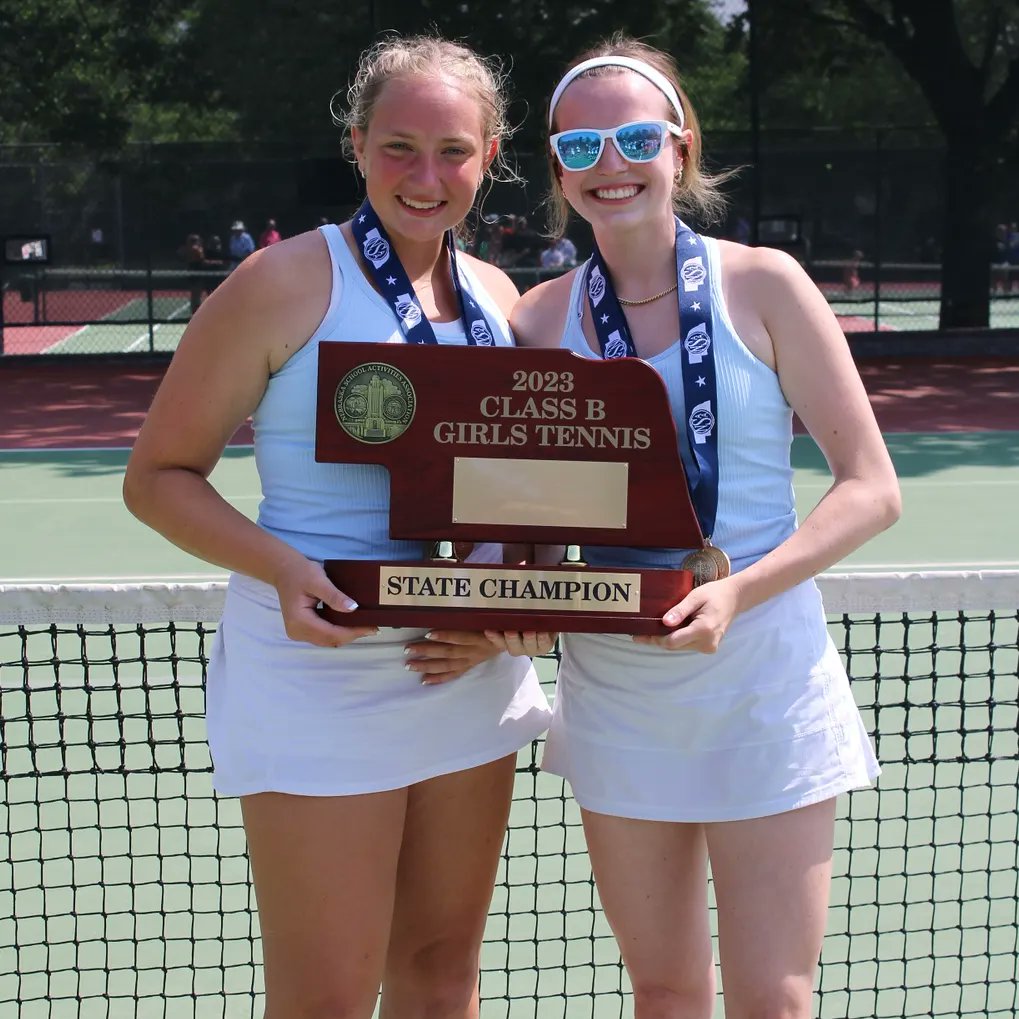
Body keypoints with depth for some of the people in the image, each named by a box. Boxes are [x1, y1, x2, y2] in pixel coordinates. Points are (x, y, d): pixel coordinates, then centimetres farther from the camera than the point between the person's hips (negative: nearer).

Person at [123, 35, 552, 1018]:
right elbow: (158, 475, -7)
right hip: (319, 685, -5)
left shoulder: (498, 297, 7)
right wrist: (284, 569, -22)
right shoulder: (285, 283, -9)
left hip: (473, 676, 6)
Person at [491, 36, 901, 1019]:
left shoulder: (762, 284, -6)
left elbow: (871, 486, -7)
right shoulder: (540, 318, 2)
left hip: (762, 686, -3)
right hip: (611, 691, 3)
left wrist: (737, 593, -20)